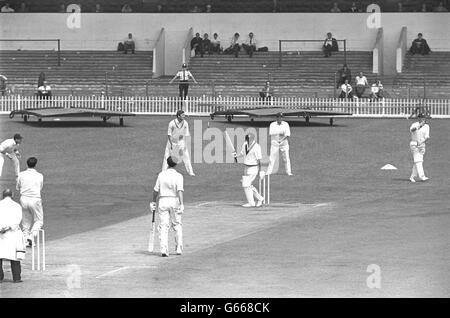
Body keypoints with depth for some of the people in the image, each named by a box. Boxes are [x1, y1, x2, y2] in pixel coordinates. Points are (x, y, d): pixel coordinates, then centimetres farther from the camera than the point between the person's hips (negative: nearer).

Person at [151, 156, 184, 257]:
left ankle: (164, 250, -10)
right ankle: (179, 248, 15)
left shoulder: (161, 174, 1)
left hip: (162, 201, 1)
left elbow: (156, 190, 6)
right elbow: (180, 190, -19)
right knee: (177, 225, 14)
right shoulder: (178, 176, -7)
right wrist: (182, 204, -24)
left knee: (163, 227, 2)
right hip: (174, 201, -1)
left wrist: (153, 201, 20)